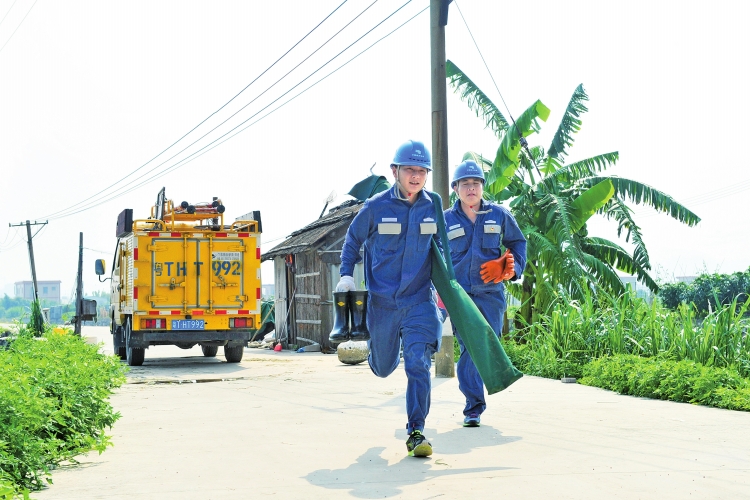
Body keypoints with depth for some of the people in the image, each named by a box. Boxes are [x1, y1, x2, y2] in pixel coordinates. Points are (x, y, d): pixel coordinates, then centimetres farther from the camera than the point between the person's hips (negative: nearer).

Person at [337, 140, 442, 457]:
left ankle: (416, 432, -6)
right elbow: (352, 241, 9)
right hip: (382, 302, 0)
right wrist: (346, 276, -2)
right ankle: (382, 355, 55)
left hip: (420, 301, 0)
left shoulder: (433, 208, 0)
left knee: (418, 365, -14)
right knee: (383, 368, 16)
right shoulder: (375, 208, -7)